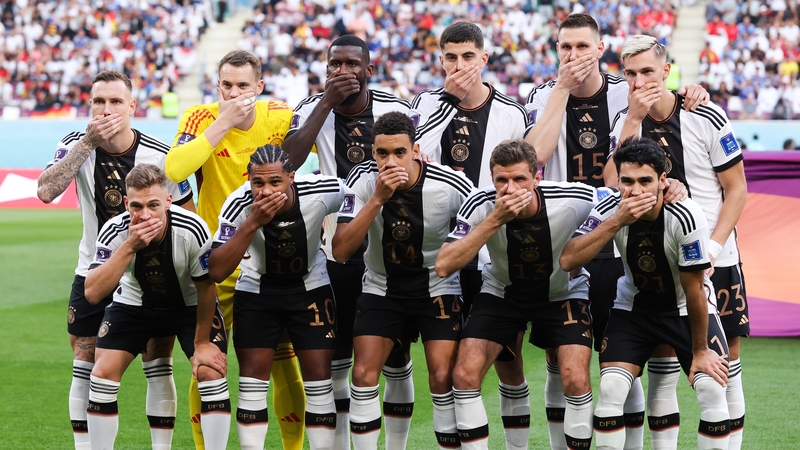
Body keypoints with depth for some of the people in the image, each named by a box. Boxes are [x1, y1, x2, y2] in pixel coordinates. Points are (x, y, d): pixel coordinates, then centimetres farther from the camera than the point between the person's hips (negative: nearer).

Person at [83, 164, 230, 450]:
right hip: (133, 304, 1)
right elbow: (93, 293, -38)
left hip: (189, 305, -1)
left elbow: (205, 288, -16)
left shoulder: (192, 230, -32)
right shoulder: (115, 232, -28)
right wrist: (129, 247, -46)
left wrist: (202, 343, -9)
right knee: (103, 374, -11)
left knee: (211, 371, -18)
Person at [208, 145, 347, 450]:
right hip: (256, 291, 0)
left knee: (319, 377, -4)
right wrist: (252, 223, -42)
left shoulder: (323, 193, -27)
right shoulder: (239, 205, -27)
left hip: (310, 289, 0)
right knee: (252, 377, -5)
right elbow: (216, 272, -33)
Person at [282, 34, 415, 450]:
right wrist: (328, 102, -23)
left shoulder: (396, 111, -4)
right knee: (337, 360, 6)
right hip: (337, 254, 1)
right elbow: (288, 161, -22)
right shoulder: (313, 110, -3)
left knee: (397, 359, 2)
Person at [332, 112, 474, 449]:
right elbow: (341, 251, -23)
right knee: (363, 375, -11)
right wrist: (378, 198, -32)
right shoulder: (363, 180, -16)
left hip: (438, 287, -1)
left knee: (443, 379, -14)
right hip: (381, 289, 2)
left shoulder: (452, 186, -20)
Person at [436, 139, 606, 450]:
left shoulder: (574, 200, -26)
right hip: (502, 292, 1)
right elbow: (443, 266, -35)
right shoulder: (481, 206, -25)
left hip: (563, 293, -1)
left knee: (576, 380, -18)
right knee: (464, 375, -13)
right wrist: (495, 219, -40)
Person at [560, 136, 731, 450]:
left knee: (712, 387, -18)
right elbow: (568, 261, -32)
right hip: (634, 306, 2)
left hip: (685, 308, -2)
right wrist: (617, 221, -39)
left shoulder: (686, 217, -29)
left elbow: (694, 290, -19)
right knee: (610, 389, -16)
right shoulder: (610, 210, -21)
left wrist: (700, 351, -11)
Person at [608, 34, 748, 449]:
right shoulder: (628, 124, 2)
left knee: (725, 360, 0)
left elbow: (737, 188, -3)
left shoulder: (707, 119, -8)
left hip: (714, 260, -2)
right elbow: (613, 186, -13)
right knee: (662, 362, 2)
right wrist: (633, 119, -16)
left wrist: (712, 246, -14)